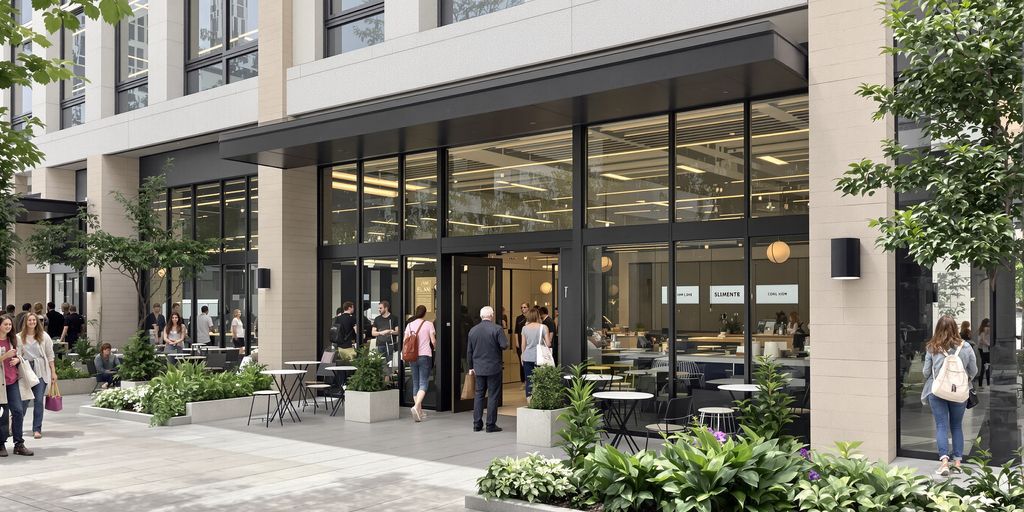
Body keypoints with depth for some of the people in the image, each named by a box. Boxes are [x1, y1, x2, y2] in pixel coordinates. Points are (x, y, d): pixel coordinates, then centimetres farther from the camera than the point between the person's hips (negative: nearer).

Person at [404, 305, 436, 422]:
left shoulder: (410, 325, 6)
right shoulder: (428, 324, -5)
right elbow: (433, 341, -6)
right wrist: (435, 347, 15)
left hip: (412, 357, 4)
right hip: (425, 356, -4)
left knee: (415, 383, 12)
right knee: (424, 383, -5)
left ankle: (419, 410, 16)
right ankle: (416, 406, -25)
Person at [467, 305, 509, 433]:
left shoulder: (473, 330, 6)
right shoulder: (497, 329, -10)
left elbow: (469, 351, 10)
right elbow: (504, 345, -16)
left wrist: (471, 367, 18)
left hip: (479, 368, 4)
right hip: (493, 368, -4)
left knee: (478, 395, 12)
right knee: (493, 396, 1)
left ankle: (477, 424, 13)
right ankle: (491, 425, 2)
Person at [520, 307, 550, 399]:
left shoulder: (525, 328, 3)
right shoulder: (543, 327, -7)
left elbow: (523, 345, 8)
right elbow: (548, 344, -7)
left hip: (527, 357, 3)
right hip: (539, 357, -3)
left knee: (528, 380, 5)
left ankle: (529, 400, 5)